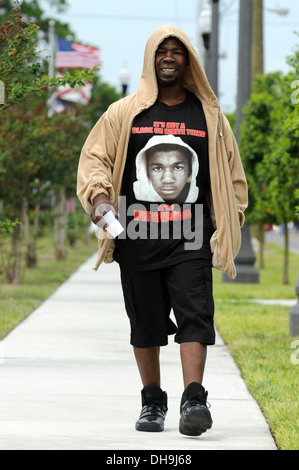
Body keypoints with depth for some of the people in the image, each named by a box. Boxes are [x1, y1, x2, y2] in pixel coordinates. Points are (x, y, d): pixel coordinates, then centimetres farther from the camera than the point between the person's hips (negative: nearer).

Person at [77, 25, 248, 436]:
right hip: (137, 233, 1)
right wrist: (99, 197, -12)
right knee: (145, 322, 6)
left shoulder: (209, 116, 12)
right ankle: (152, 402, 17)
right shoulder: (124, 114, 10)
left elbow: (232, 175, 16)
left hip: (191, 236, -1)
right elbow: (94, 158, 8)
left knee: (195, 315, -14)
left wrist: (227, 226, 7)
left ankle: (194, 400, -19)